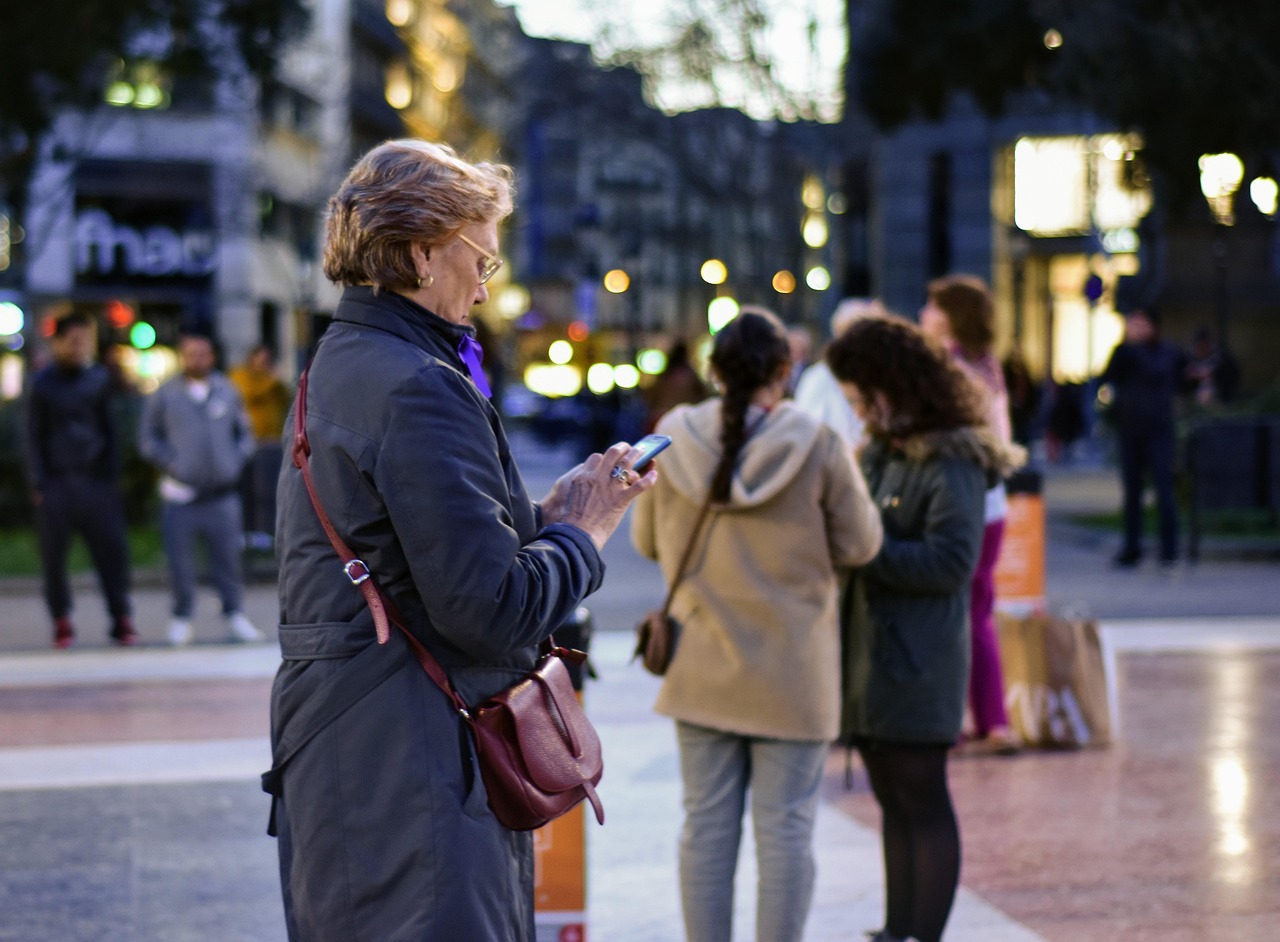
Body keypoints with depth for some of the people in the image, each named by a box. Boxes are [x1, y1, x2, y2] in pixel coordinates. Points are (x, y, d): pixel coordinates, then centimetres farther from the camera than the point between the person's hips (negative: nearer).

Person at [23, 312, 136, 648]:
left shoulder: (99, 377, 8)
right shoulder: (43, 382, 3)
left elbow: (110, 429, 12)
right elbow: (34, 436, 4)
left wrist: (112, 475, 4)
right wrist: (38, 483, -3)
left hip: (96, 480, 1)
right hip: (56, 481, -1)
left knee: (112, 549, -4)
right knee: (54, 555, 1)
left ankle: (122, 619, 1)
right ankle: (62, 623, 9)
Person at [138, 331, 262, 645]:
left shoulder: (228, 391, 10)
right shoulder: (164, 395, 3)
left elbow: (244, 433, 19)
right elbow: (147, 439, 8)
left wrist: (237, 460, 3)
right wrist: (171, 463, -4)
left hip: (222, 492, 2)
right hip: (181, 493, -1)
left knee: (228, 555, 3)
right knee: (180, 560, 0)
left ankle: (235, 614, 13)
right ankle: (181, 619, 11)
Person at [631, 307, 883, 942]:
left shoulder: (674, 442, -6)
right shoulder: (818, 446, -13)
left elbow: (648, 541, 6)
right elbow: (859, 545, -4)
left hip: (702, 668, 3)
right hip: (791, 671, -2)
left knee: (706, 825, 11)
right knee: (785, 829, 5)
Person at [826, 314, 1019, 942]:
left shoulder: (952, 462, -13)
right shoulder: (880, 451, 14)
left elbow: (951, 561, -21)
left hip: (917, 662, -9)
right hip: (867, 654, 9)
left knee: (922, 803, -2)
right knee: (894, 804, 14)